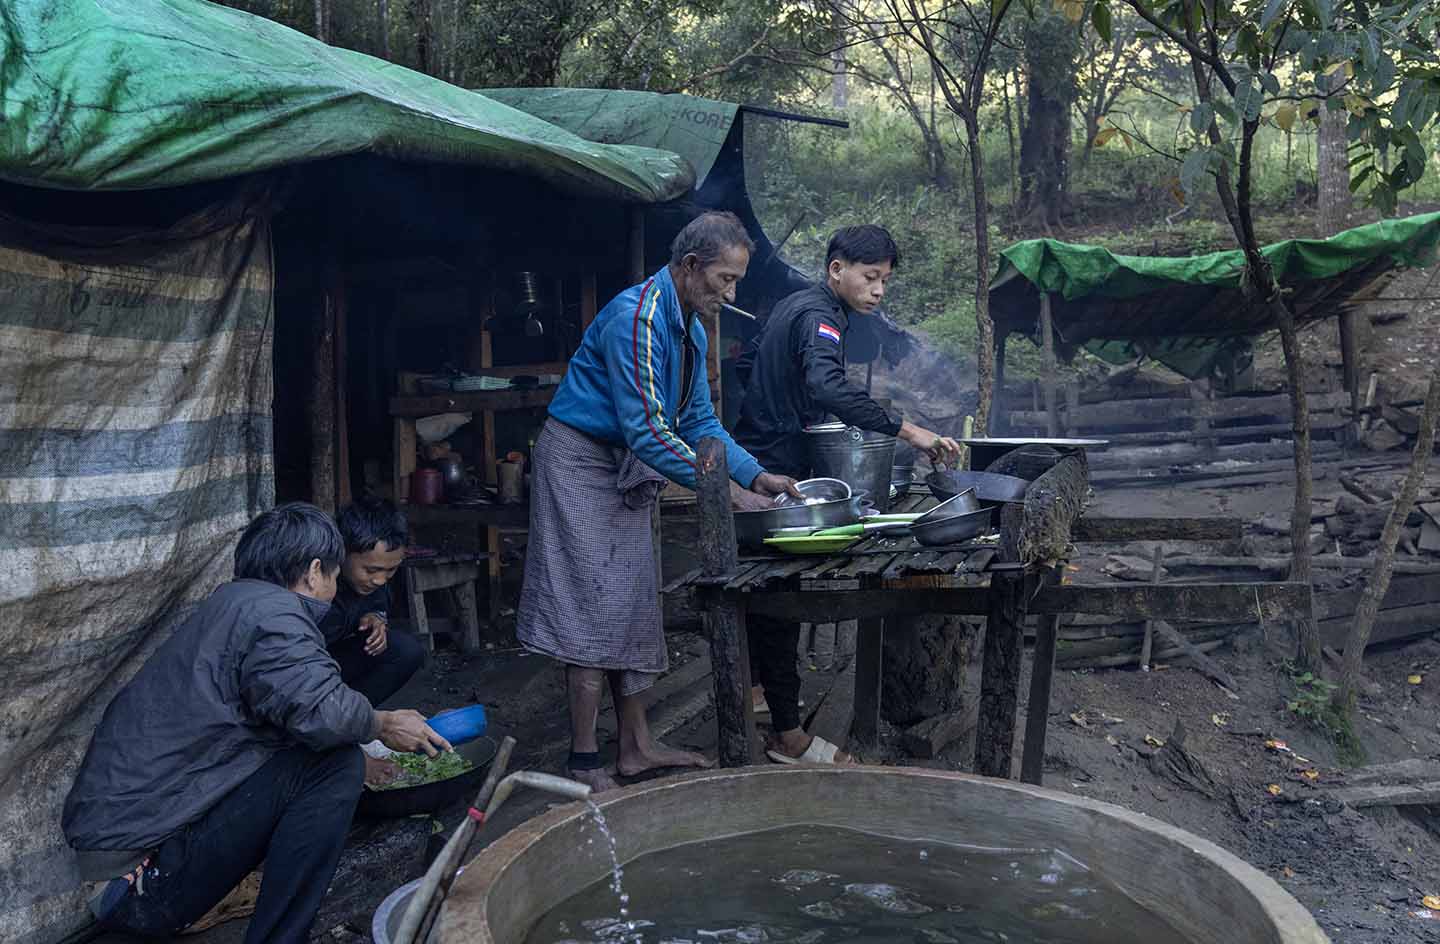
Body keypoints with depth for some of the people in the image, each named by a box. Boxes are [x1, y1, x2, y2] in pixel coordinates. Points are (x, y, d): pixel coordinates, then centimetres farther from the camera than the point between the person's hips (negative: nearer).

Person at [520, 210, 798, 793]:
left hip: (626, 471, 10)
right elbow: (646, 430, -29)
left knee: (633, 608, 10)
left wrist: (755, 475, -3)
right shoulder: (637, 318, -23)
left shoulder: (689, 328, 8)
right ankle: (584, 765, 0)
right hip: (581, 464, -10)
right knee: (594, 610, -9)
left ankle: (636, 746, 19)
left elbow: (700, 421, 11)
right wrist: (726, 490, -28)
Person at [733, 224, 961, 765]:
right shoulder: (819, 316, -18)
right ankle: (788, 737, -2)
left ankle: (754, 687, 38)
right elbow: (828, 386, -38)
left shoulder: (793, 306, 14)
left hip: (755, 460, 11)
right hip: (774, 474, -11)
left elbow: (746, 363, 26)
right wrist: (907, 431, -41)